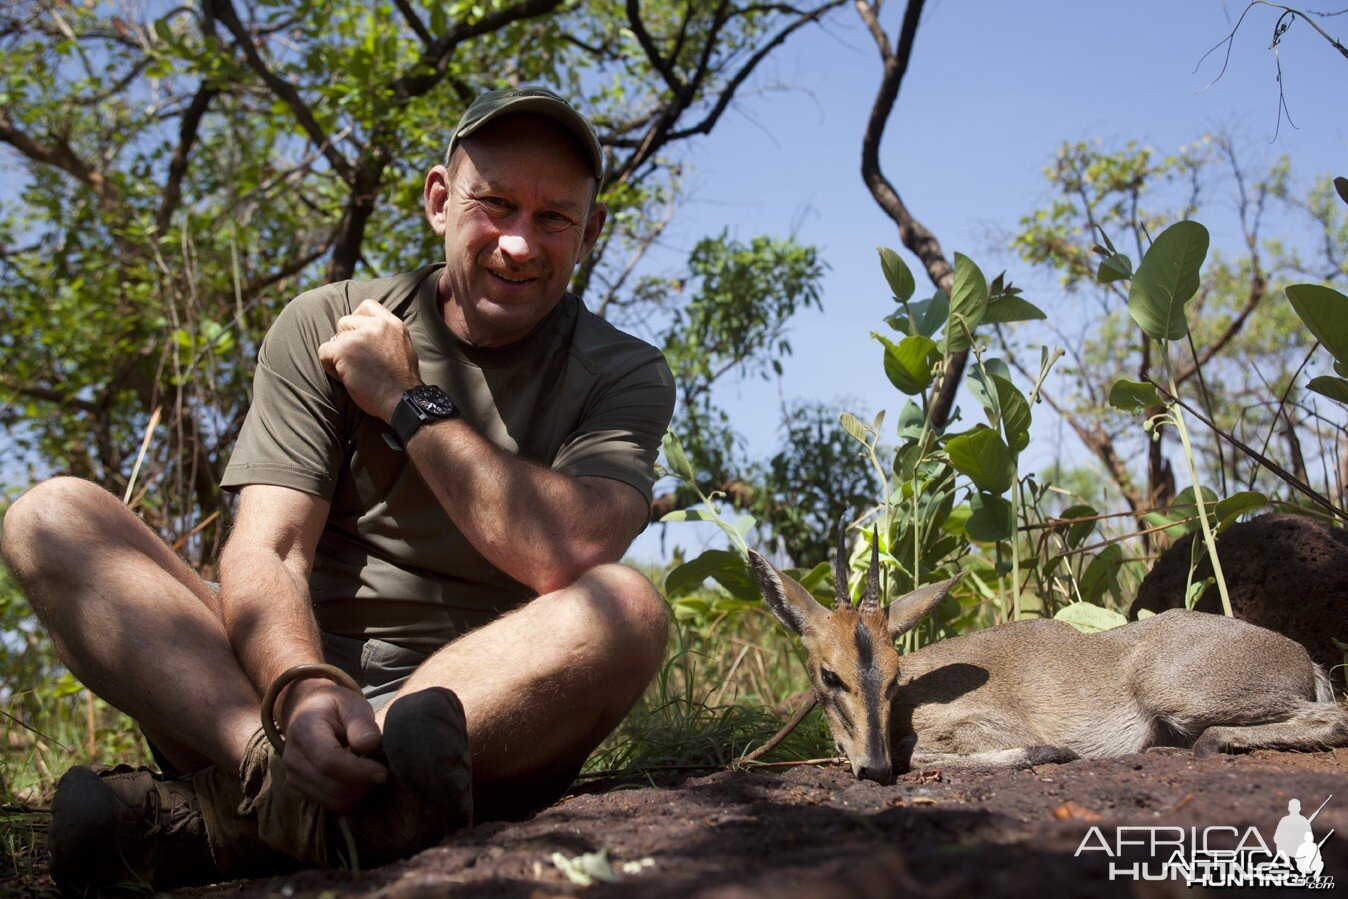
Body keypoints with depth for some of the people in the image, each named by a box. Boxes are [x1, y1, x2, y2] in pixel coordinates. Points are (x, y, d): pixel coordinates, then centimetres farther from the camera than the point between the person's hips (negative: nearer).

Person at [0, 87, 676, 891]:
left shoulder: (625, 375, 5)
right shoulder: (324, 329, 7)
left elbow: (568, 557, -15)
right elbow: (265, 553, -6)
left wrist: (407, 403, -9)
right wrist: (303, 691, -28)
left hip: (493, 708, -1)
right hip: (278, 695, 2)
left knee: (629, 608, -32)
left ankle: (222, 813, -34)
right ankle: (281, 778, -39)